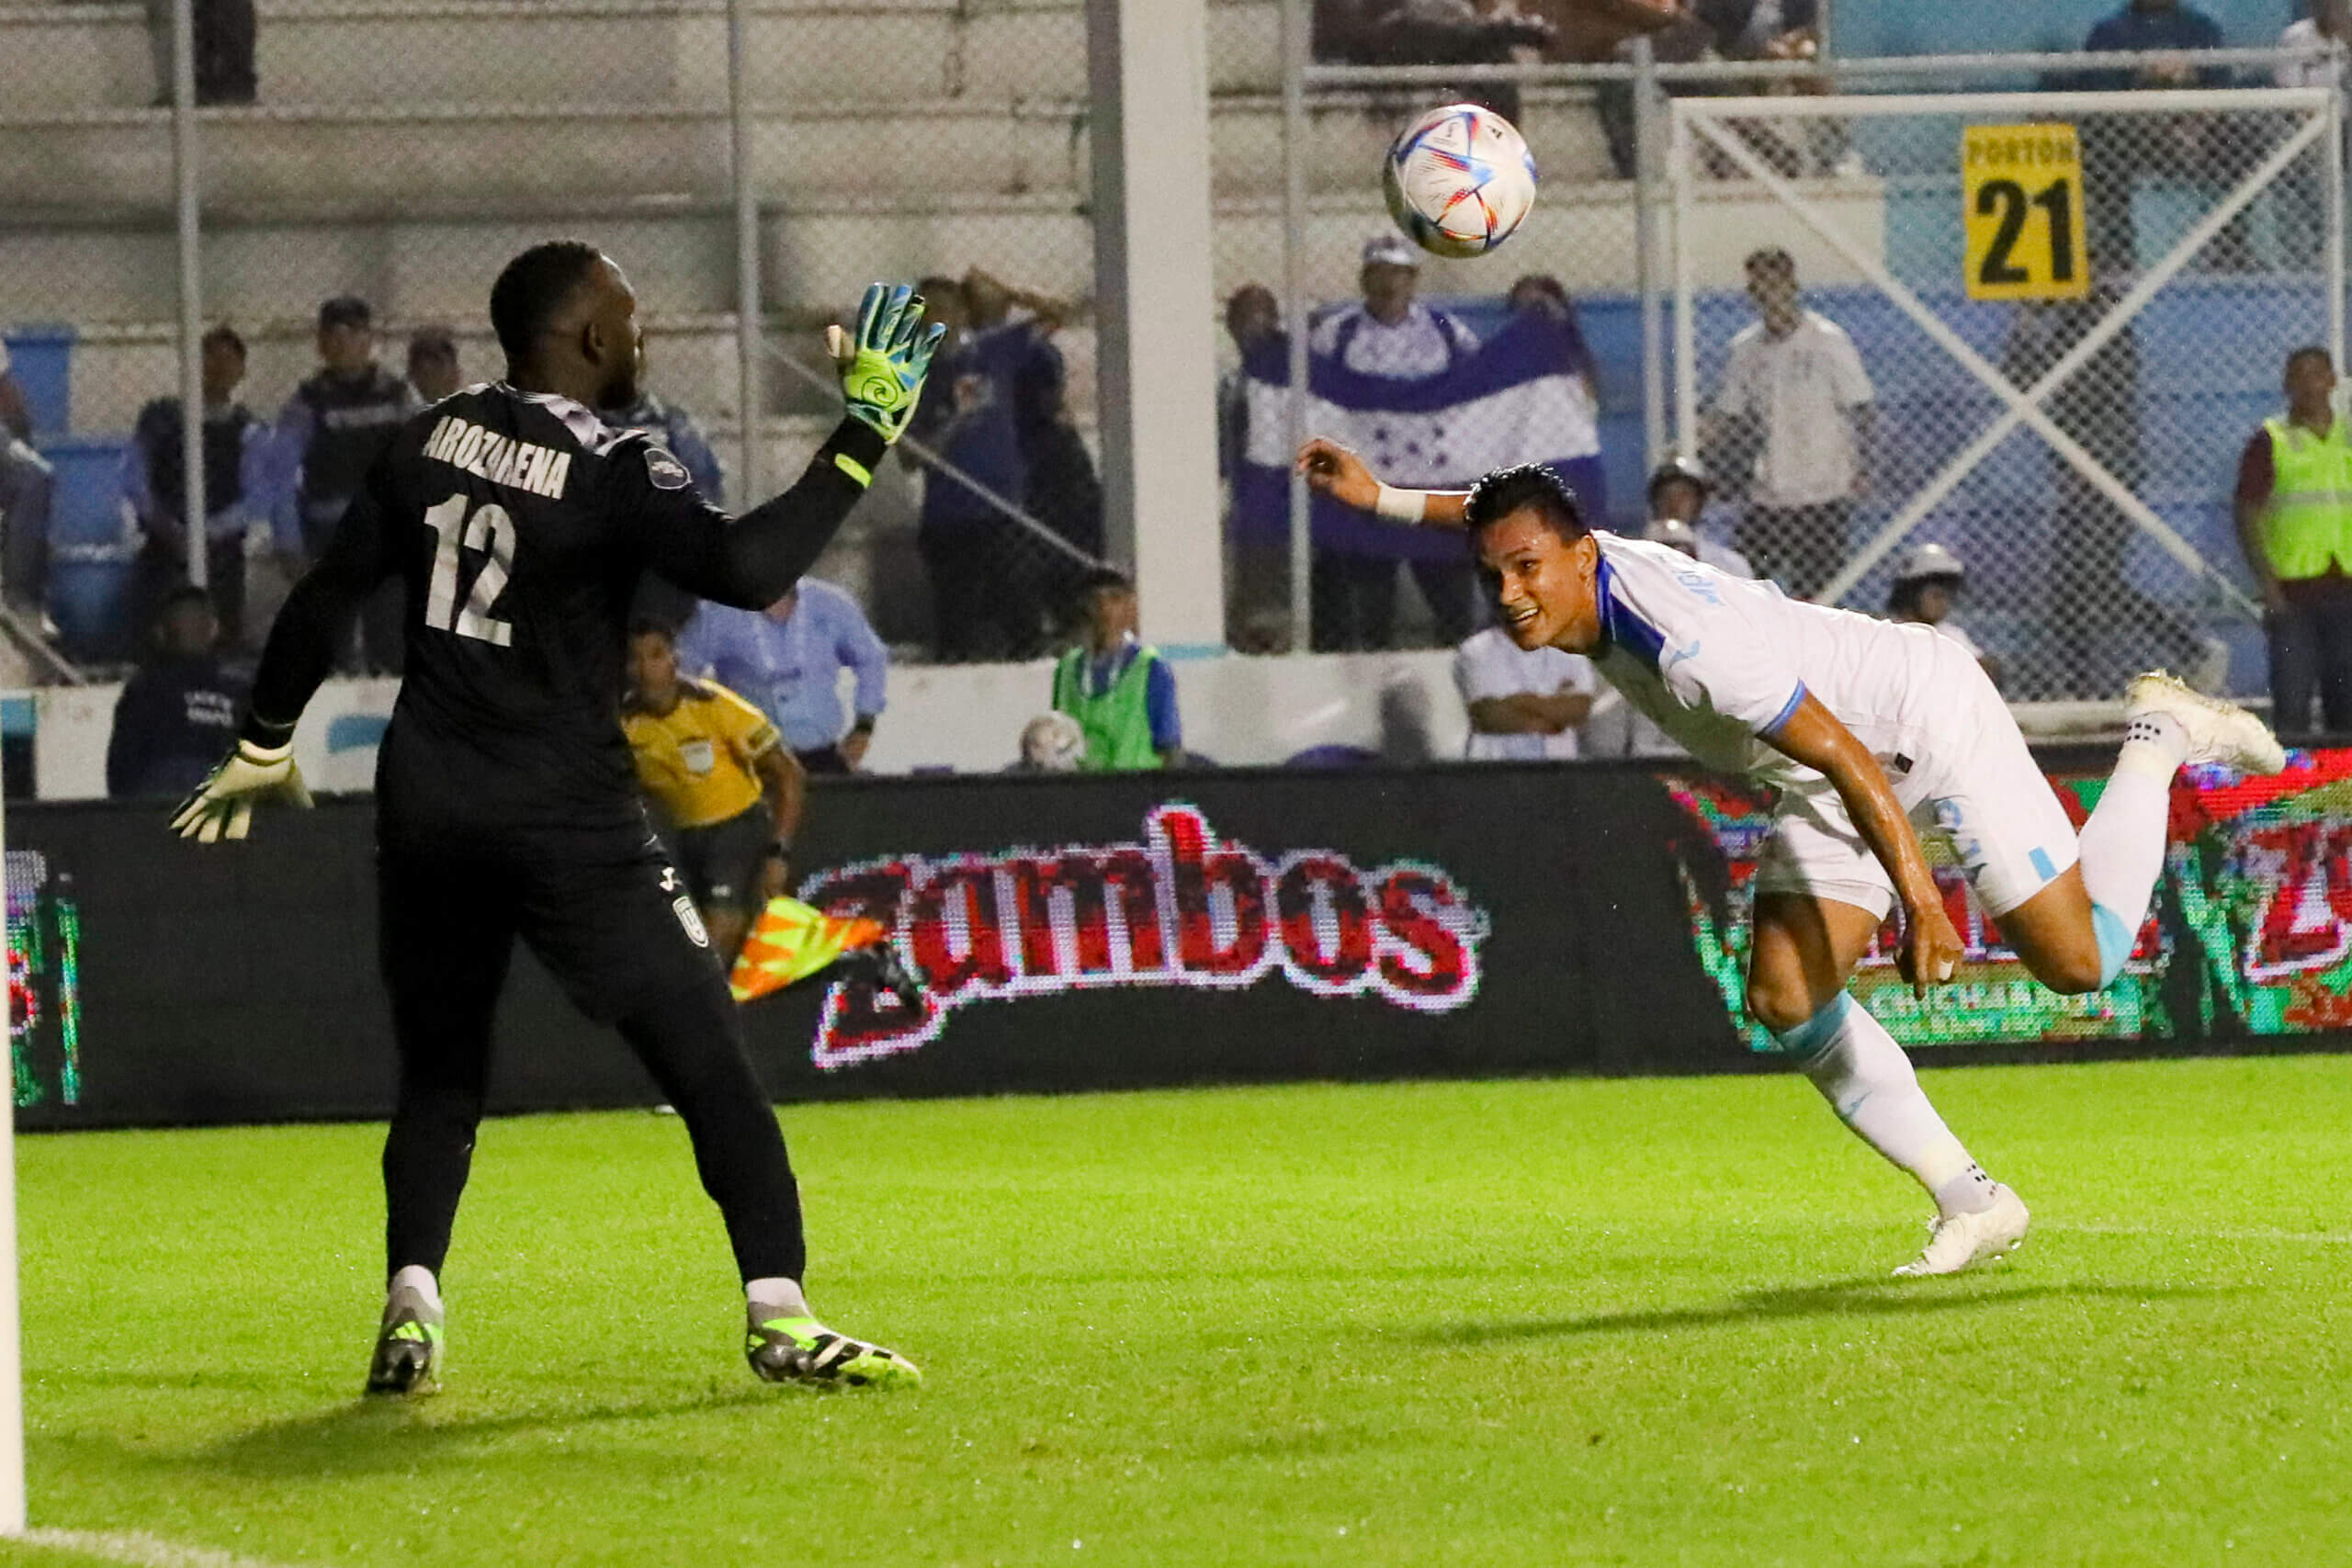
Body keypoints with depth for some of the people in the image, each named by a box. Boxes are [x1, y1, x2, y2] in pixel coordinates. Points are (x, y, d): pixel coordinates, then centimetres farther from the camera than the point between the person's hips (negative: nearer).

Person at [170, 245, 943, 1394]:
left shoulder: (431, 441, 6)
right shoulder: (611, 471, -13)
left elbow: (326, 595, 10)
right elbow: (746, 569, -26)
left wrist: (265, 741, 20)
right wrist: (861, 440, -20)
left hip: (424, 805, 6)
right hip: (563, 816, -6)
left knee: (439, 1074, 16)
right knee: (707, 1059, -2)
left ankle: (410, 1308, 0)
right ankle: (778, 1311, -10)